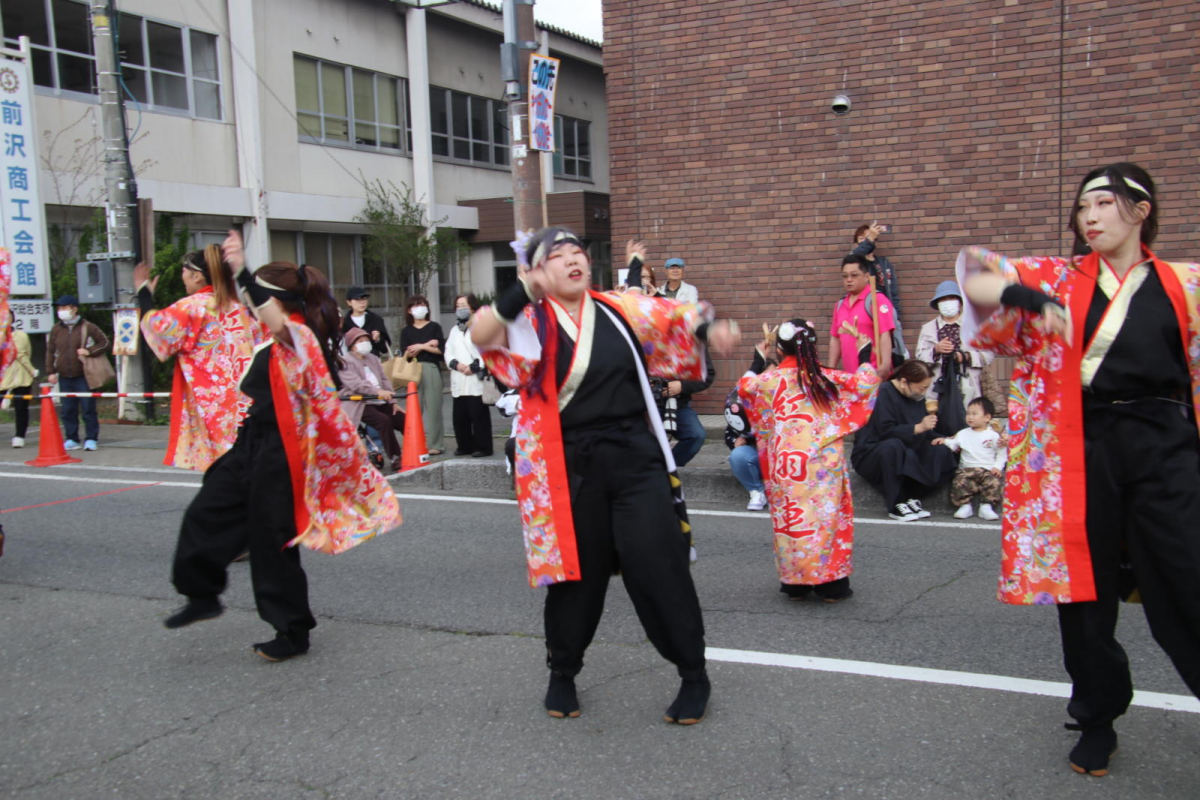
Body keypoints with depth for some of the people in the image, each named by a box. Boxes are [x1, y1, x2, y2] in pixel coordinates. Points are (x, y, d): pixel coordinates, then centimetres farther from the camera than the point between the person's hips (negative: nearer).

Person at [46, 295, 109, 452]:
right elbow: (50, 351, 14)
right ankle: (71, 439, 14)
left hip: (83, 377, -4)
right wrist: (50, 371, 8)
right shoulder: (56, 329, 9)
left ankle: (91, 439, 4)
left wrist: (89, 351, -13)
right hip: (65, 378, 4)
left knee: (88, 409, -3)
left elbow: (104, 342, 2)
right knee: (68, 410, 6)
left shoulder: (87, 327, -2)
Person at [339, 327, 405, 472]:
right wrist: (377, 391, -35)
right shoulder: (345, 362, -3)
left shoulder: (373, 359, 21)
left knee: (404, 420, -8)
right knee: (384, 421, -30)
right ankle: (395, 460, -26)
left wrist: (393, 401, 2)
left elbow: (384, 380, 16)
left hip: (380, 402, 7)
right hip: (359, 404, -7)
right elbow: (355, 383, -20)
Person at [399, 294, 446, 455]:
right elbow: (406, 354, 2)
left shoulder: (434, 327, 8)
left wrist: (420, 347, -2)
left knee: (432, 406, -6)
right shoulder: (406, 331, 13)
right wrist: (427, 345, -6)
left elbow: (441, 350, -1)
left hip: (431, 369, -2)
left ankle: (434, 444, -4)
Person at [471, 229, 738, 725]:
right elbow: (479, 335, -20)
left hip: (635, 456, 1)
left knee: (659, 567, 0)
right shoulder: (529, 322, -2)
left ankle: (693, 676, 18)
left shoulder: (617, 308, 6)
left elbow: (675, 317, 13)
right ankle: (562, 673, 36)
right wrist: (525, 289, -26)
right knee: (575, 572, 11)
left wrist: (709, 330, -7)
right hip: (570, 467, -1)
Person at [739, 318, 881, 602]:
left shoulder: (771, 379, 0)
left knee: (790, 518, 9)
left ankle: (796, 583, 15)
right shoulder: (826, 377, -1)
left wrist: (758, 360, 33)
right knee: (827, 515, 7)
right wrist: (866, 355, 20)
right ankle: (832, 584, 11)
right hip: (824, 464, 0)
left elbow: (744, 386, 20)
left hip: (785, 465, 0)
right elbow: (866, 382, 4)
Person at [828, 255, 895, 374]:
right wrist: (831, 370, 14)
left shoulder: (876, 300, -5)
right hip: (848, 374, 6)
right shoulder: (840, 304, 14)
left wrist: (885, 368, -22)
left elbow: (885, 336, -13)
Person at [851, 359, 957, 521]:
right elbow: (886, 431, -25)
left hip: (906, 456, 7)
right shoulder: (884, 393, -14)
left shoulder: (917, 397, 10)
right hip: (870, 455, -7)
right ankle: (896, 505, -30)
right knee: (893, 446, -40)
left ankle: (912, 497, -16)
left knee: (942, 453, -14)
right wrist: (918, 428, -26)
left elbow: (924, 435, 15)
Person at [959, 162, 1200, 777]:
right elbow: (974, 281, -5)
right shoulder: (1058, 279, 6)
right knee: (1084, 587, 8)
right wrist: (1026, 297, -23)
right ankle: (1098, 722, 28)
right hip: (1083, 450, 1)